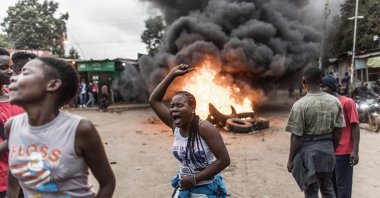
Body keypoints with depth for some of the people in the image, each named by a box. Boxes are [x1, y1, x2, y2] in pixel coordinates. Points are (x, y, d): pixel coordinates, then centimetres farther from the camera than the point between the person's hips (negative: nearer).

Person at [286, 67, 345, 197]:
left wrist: (291, 160, -4)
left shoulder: (300, 105, -16)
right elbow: (338, 131, 5)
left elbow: (296, 137, -15)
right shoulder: (335, 102, 0)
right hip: (327, 150, 5)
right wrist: (333, 150, 19)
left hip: (308, 151, -5)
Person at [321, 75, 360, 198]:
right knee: (331, 182, 14)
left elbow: (355, 126, -10)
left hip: (344, 152, -6)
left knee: (342, 184, 2)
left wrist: (355, 151, -16)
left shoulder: (347, 102, -9)